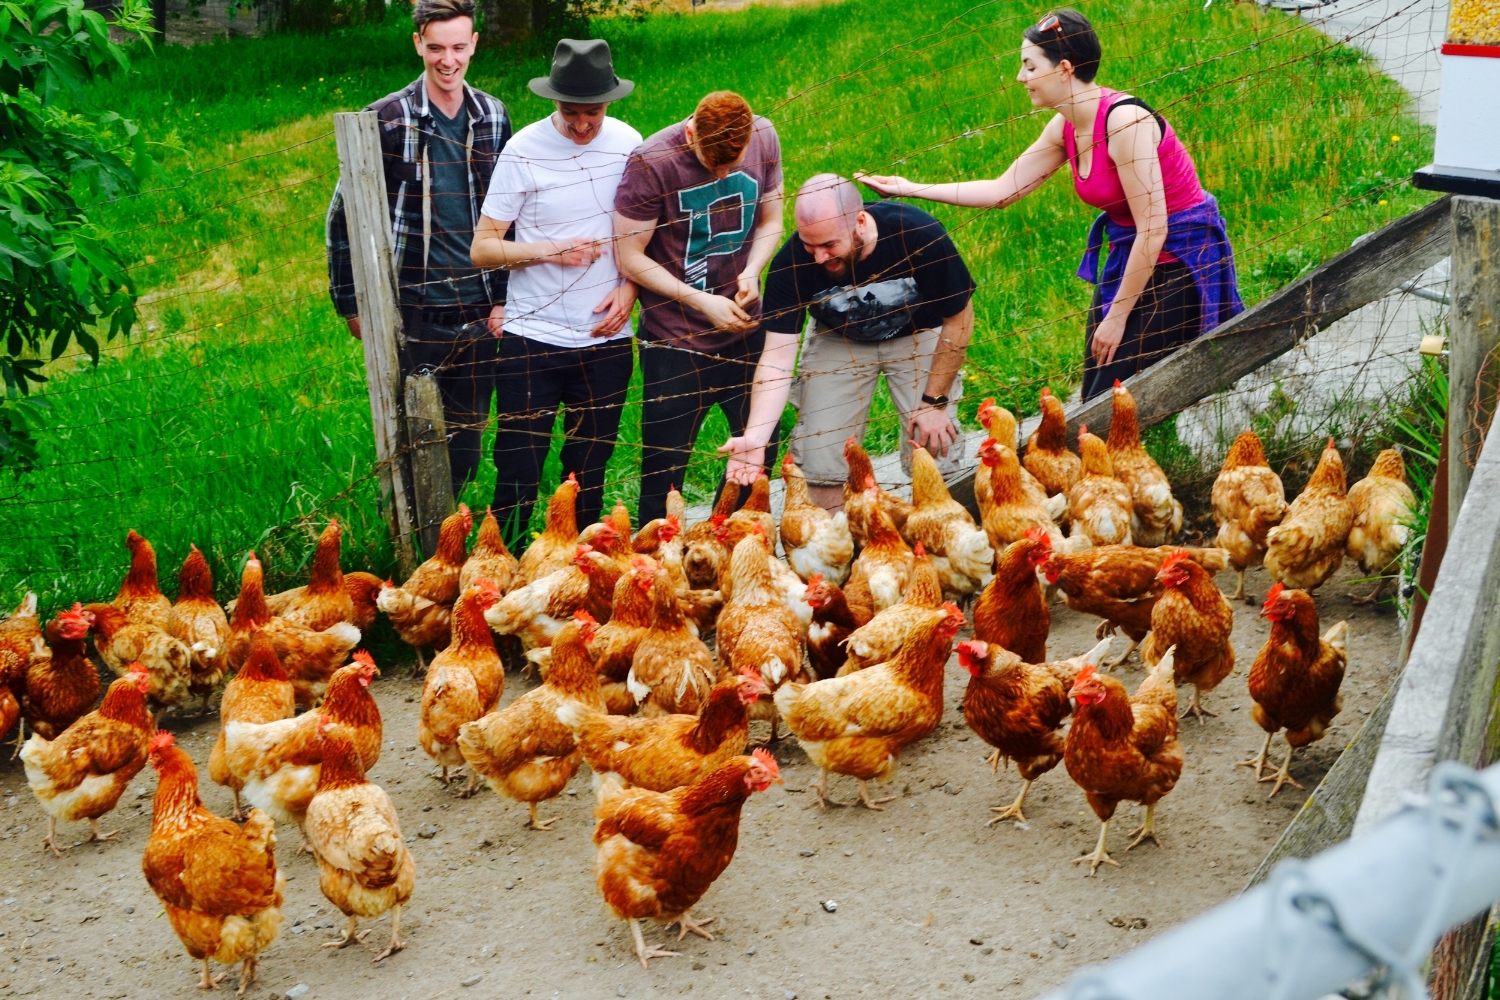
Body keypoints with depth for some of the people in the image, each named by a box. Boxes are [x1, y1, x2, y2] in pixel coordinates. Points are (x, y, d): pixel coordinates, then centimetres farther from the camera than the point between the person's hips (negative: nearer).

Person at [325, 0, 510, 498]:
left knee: (466, 446, 12)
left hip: (477, 318, 4)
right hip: (411, 318, -4)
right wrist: (351, 304, -3)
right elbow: (344, 213, -3)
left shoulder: (493, 116, 5)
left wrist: (503, 297, 7)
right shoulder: (387, 119, -8)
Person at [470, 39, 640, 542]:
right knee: (518, 472, 0)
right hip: (533, 338, -3)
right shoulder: (525, 149, -7)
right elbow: (482, 247, -4)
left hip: (607, 337, 3)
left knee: (590, 471, 12)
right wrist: (549, 250, -18)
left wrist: (629, 287, -3)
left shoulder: (628, 143, 3)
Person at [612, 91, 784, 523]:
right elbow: (629, 256, -15)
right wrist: (702, 301, -20)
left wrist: (751, 272, -13)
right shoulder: (652, 162, -20)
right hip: (675, 340, -5)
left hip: (745, 328, 5)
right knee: (665, 468, 3)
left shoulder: (763, 139, -6)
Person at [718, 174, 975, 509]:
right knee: (820, 465, -6)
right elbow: (777, 357, -26)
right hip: (837, 340, 1)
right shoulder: (791, 264, -29)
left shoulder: (920, 235, -32)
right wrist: (755, 437, -40)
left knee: (934, 458, -10)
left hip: (916, 335, -1)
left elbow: (959, 318, -16)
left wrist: (934, 402, -14)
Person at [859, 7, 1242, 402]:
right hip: (1130, 255, 8)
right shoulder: (1064, 128, 1)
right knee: (1095, 397, 9)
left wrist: (1117, 316, -17)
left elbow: (1153, 229, -23)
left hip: (1182, 257, -8)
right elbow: (1001, 191, 10)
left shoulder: (1124, 120, -24)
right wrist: (912, 189, 7)